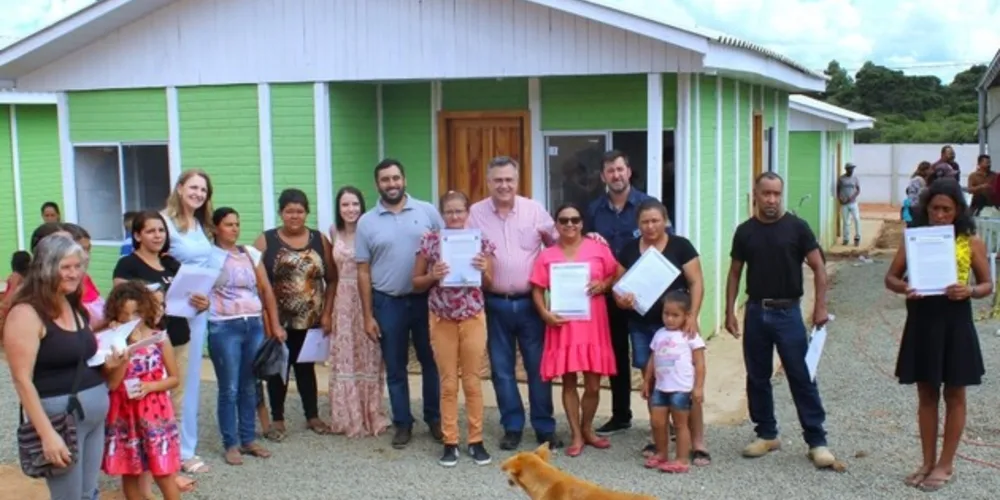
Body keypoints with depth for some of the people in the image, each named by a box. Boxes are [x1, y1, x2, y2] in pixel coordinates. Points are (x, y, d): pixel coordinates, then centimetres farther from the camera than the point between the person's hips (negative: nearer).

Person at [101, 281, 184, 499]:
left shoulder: (158, 338, -4)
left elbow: (174, 378, 1)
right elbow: (112, 385, -12)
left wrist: (149, 387, -16)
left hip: (154, 413, -2)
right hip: (124, 415, 2)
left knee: (163, 473, 2)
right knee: (128, 473, 11)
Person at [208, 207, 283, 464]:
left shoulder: (251, 253, 10)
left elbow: (266, 290, 11)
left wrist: (275, 325, 8)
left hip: (254, 325, 4)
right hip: (224, 328, -4)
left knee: (250, 386, 10)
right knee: (229, 389, 0)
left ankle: (249, 439, 19)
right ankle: (231, 444, 8)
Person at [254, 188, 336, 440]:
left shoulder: (319, 239, 4)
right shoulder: (266, 240, -3)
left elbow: (332, 279, 5)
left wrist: (327, 313, -2)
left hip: (311, 320, 2)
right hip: (277, 320, -2)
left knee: (306, 367, 13)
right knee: (278, 368, 6)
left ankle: (313, 416, 24)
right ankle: (277, 419, 18)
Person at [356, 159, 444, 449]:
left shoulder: (427, 212, -1)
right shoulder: (367, 222, 1)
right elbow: (363, 272, 3)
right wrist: (368, 315, 0)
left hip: (425, 299, 0)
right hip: (388, 303, 1)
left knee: (431, 361, 10)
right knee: (395, 368, 9)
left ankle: (434, 418, 25)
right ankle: (403, 424, 21)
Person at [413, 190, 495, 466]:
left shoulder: (481, 242, -1)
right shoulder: (430, 241, -2)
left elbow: (490, 285, 6)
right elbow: (416, 283, 3)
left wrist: (484, 270, -15)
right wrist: (432, 276, -17)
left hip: (473, 318, 0)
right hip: (441, 319, 0)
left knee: (473, 381, 7)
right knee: (448, 383, 6)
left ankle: (476, 440, 18)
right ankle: (450, 442, 15)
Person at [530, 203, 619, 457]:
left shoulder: (598, 248, 2)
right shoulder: (547, 256, 2)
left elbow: (617, 275, 9)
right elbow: (537, 290, 4)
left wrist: (604, 285, -10)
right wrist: (545, 313, -11)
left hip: (593, 325, 0)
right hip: (563, 325, 0)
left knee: (593, 384, 5)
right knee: (569, 382, 5)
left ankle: (587, 430, 27)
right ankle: (576, 436, 18)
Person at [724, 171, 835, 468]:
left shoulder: (796, 227, -4)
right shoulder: (745, 231, 4)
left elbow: (818, 268, -3)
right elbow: (735, 273, 9)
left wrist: (820, 306, -11)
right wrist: (730, 312, 4)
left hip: (787, 312, -3)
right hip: (756, 311, 3)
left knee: (802, 378, -2)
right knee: (757, 377, 10)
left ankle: (817, 441, 5)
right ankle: (767, 434, 24)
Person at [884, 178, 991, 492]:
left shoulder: (971, 242, -1)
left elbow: (987, 284, 4)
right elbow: (891, 277, 5)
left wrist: (969, 291, -18)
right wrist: (903, 287, -18)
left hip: (955, 323, -1)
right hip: (921, 322, 2)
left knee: (954, 395, 8)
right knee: (927, 395, 11)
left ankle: (945, 464, 20)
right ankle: (928, 462, 22)